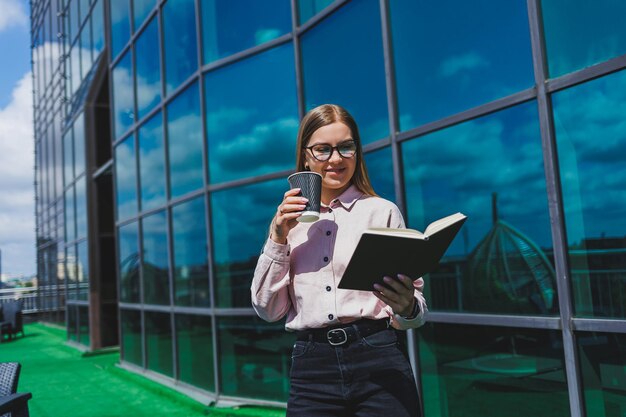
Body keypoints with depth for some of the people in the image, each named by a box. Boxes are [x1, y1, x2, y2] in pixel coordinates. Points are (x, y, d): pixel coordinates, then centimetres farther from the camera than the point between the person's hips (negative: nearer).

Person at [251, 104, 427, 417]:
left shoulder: (383, 211, 2)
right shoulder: (288, 219, 9)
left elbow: (415, 306, 1)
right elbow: (268, 310, 5)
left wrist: (407, 308, -21)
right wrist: (278, 237, -5)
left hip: (378, 360, -1)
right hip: (311, 368, 2)